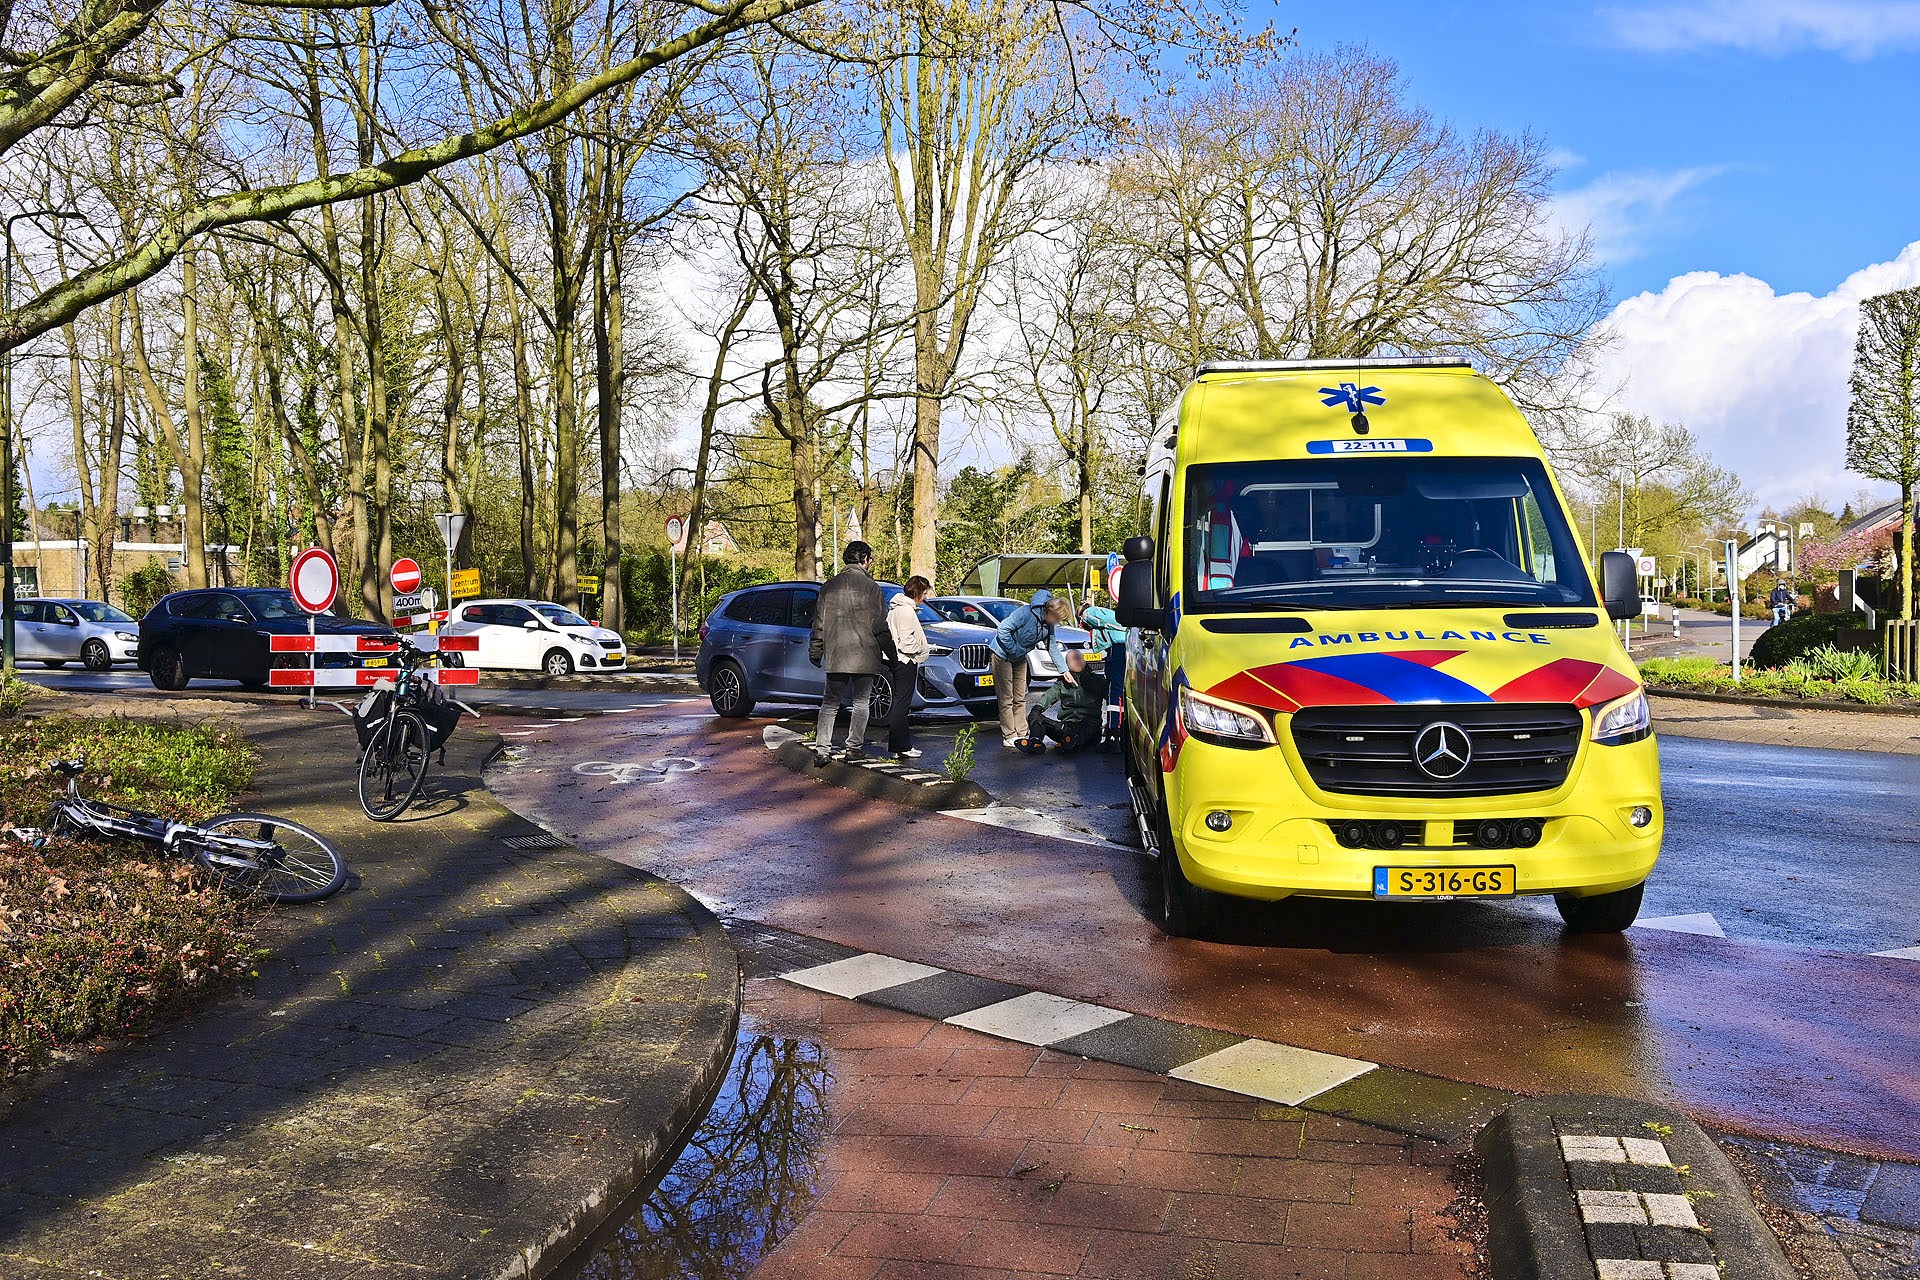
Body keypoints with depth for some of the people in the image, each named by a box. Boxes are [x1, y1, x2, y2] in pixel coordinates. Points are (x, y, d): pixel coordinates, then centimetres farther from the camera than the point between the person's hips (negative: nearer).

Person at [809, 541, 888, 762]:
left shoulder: (830, 585, 6)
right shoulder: (870, 586, -7)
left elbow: (819, 623, 10)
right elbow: (879, 625, -6)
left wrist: (815, 652, 19)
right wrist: (891, 651, 4)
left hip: (834, 655, 3)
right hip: (864, 655, -3)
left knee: (830, 703, 10)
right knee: (861, 702, 8)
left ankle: (822, 748, 3)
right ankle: (853, 747, 8)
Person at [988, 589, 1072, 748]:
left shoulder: (1048, 627, -1)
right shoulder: (1027, 612, -26)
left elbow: (1053, 649, 9)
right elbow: (1003, 629, -28)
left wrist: (1064, 670, 6)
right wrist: (1014, 650, -22)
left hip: (1020, 658, 8)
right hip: (1002, 655, -8)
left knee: (1020, 698, 10)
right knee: (1006, 699, -6)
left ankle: (1021, 734, 15)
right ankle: (1009, 737, -2)